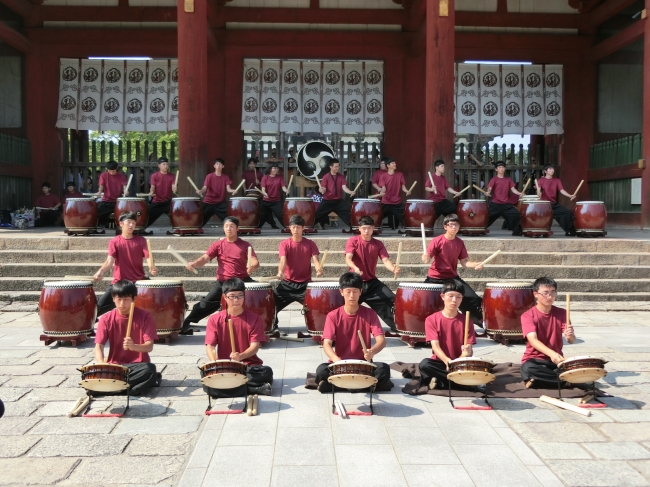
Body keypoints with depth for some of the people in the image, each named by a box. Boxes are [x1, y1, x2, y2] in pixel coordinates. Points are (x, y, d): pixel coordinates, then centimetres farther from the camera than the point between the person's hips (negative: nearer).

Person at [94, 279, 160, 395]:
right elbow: (99, 346, -7)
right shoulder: (106, 319, 0)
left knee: (149, 369, -36)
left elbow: (149, 346, -12)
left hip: (138, 365, -3)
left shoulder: (144, 317, -5)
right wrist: (102, 365, -28)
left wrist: (134, 346, -34)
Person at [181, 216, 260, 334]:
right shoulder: (218, 245, 5)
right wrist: (194, 264, -27)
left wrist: (252, 266, -35)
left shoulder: (245, 245, 1)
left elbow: (255, 262, -10)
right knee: (206, 304, -6)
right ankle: (185, 325, 6)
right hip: (222, 282, 0)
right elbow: (204, 258, -4)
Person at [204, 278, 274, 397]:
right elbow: (210, 346, -4)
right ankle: (255, 388, -26)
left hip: (249, 366, -1)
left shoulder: (254, 318, 1)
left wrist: (240, 356, -28)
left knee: (266, 372, -31)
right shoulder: (214, 320, 3)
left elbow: (255, 346, -7)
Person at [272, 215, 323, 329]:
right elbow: (283, 260, -17)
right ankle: (273, 327, 9)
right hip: (287, 283, 0)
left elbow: (315, 260, -10)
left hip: (305, 284, 0)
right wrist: (280, 272, -39)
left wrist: (319, 269, -34)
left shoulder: (310, 244, 1)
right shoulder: (284, 244, -2)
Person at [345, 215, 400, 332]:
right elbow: (348, 258, -21)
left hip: (372, 281, 3)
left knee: (391, 299, -8)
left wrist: (393, 268, -32)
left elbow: (385, 260, -9)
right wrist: (355, 268, -44)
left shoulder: (378, 244, 3)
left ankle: (395, 326, 7)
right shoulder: (353, 241, -7)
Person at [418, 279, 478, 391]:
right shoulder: (431, 320, -2)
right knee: (424, 364, -34)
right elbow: (435, 345, -12)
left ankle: (439, 382, -15)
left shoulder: (466, 321, 2)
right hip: (440, 362, -1)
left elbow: (469, 349, -4)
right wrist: (447, 361, -32)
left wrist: (467, 352, -31)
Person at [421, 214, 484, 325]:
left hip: (453, 277, 4)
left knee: (473, 298, -3)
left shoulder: (460, 243, 2)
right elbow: (426, 260, -16)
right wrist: (425, 258, -40)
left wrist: (476, 265, -14)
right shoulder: (437, 241, -13)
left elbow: (464, 262, 4)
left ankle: (480, 320, 20)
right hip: (435, 278, -4)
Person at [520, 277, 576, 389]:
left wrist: (570, 335, -35)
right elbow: (533, 340, -24)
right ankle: (565, 380, -19)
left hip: (556, 360, 3)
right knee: (528, 369, -39)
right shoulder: (527, 316, -9)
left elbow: (571, 340, -8)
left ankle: (537, 379, -13)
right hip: (534, 360, -3)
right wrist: (551, 353, -43)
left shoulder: (561, 313, 2)